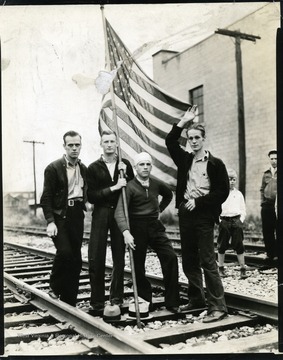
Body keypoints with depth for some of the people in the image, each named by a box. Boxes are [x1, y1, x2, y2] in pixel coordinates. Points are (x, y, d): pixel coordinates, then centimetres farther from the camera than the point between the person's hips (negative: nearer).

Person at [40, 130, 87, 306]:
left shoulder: (84, 168, 11)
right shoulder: (54, 168, -5)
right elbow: (46, 198, -8)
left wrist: (84, 203, 3)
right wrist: (50, 221, -16)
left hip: (77, 216, 5)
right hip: (60, 216, -5)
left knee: (76, 260, 5)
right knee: (64, 251, -21)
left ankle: (70, 302, 16)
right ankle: (55, 287, 7)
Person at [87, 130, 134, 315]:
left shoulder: (125, 164, 6)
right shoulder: (94, 168, 2)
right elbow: (91, 196, -6)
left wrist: (125, 173, -8)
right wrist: (113, 188, -15)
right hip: (101, 215, -1)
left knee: (119, 258, 8)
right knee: (96, 260, -5)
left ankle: (117, 299, 20)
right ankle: (97, 303, 4)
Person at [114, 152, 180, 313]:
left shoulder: (157, 184, 4)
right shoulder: (130, 187, -12)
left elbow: (169, 195, 27)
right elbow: (120, 212, -23)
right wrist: (126, 232, -36)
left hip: (155, 227, 3)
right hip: (137, 229, -3)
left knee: (171, 257, -10)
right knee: (138, 266, 3)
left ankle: (172, 302, -1)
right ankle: (145, 301, 22)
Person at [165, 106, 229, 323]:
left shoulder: (215, 164, -3)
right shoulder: (185, 160, 12)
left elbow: (223, 191, -7)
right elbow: (170, 142, 9)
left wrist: (198, 202, -13)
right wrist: (183, 122, 1)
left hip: (204, 216, -6)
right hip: (185, 214, 6)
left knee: (208, 261, -7)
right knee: (189, 261, 12)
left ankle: (218, 307, -3)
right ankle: (197, 299, 26)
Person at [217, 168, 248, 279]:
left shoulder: (238, 194, 11)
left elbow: (243, 210, 13)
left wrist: (240, 220, 0)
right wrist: (219, 220, -6)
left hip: (236, 221, 1)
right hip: (224, 221, -1)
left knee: (239, 245, -3)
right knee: (222, 246, 5)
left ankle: (243, 269, 3)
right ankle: (221, 269, 18)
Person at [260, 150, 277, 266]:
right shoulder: (266, 174, 14)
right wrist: (262, 201, 9)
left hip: (277, 206, -4)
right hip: (267, 206, 4)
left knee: (277, 231, -1)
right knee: (267, 231, 7)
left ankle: (276, 255, 6)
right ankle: (270, 254, 16)